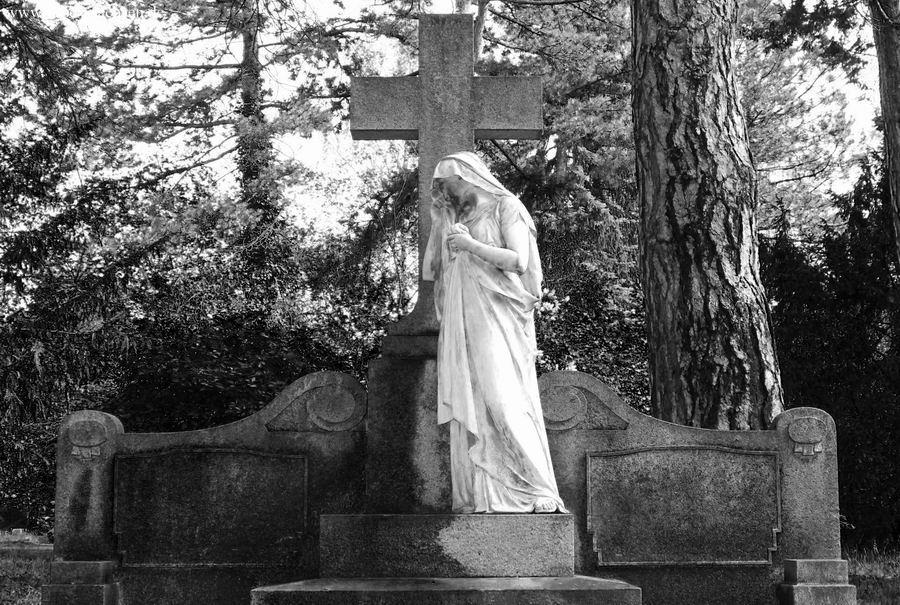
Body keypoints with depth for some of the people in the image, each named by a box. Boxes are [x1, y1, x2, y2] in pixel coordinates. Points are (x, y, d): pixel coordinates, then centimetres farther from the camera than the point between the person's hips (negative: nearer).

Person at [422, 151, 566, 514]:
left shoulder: (505, 207, 3)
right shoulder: (455, 219, 23)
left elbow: (519, 260, -9)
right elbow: (434, 274, 25)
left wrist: (470, 245, -10)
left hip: (497, 318, -7)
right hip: (462, 325, 7)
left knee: (503, 401, -17)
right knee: (466, 408, -2)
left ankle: (541, 492, -17)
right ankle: (475, 495, -3)